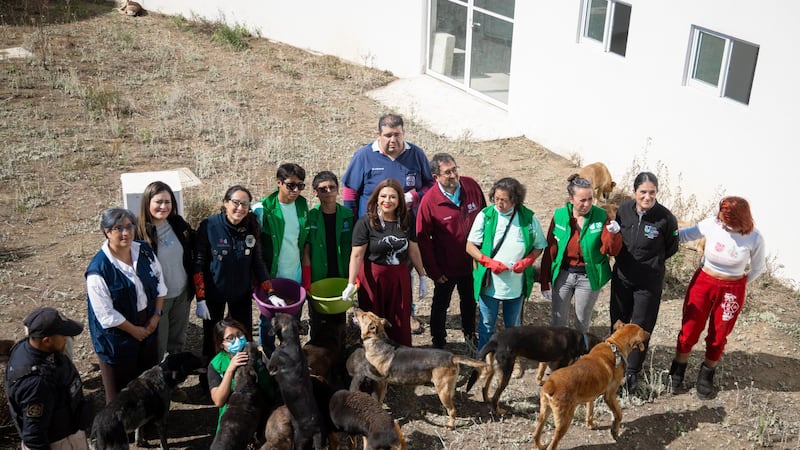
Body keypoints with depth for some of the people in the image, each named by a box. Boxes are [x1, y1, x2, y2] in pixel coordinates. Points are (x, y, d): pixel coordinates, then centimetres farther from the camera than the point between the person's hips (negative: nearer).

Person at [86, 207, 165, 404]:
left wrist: (156, 315, -4)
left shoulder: (145, 251, -8)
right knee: (120, 383, 10)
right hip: (118, 334, -6)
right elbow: (106, 314, -22)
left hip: (148, 324, 6)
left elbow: (159, 282, 4)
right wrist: (134, 330, -14)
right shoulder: (98, 269, -25)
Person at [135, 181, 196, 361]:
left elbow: (194, 245, 12)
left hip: (182, 294, 5)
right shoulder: (138, 231, -20)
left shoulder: (178, 224, -4)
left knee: (178, 341, 24)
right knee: (158, 347, 13)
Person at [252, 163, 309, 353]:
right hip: (271, 278, -4)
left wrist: (307, 272, 8)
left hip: (296, 277, 4)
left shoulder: (303, 205, 2)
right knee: (268, 322, 12)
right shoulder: (262, 209, -13)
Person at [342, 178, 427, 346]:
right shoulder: (365, 223, -10)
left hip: (400, 278, 3)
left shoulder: (406, 222, 2)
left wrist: (422, 277, 12)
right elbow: (357, 255, -13)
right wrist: (351, 284, -17)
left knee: (400, 325, 8)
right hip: (373, 278, -3)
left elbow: (414, 251, 10)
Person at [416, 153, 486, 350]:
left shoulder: (472, 186, -12)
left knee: (470, 301, 25)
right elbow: (423, 239, -14)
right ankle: (438, 342, 37)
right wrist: (433, 271, -12)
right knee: (440, 305, 18)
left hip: (471, 262, 3)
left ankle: (470, 335, 48)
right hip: (446, 267, -3)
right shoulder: (429, 201, -21)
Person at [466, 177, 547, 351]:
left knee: (513, 326, 19)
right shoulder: (485, 216, -10)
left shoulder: (529, 218, -7)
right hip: (489, 283, -1)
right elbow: (470, 246, -6)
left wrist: (526, 262, -15)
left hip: (517, 284, 1)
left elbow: (539, 246, 4)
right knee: (486, 326, 11)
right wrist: (489, 262, -20)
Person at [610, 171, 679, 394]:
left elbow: (671, 248, -2)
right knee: (618, 322, 17)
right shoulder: (623, 210, -9)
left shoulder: (665, 218, -18)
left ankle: (632, 373, 21)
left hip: (649, 281, -3)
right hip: (622, 276, 3)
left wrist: (651, 261, 3)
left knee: (641, 327, 5)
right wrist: (625, 257, -2)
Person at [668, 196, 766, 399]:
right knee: (689, 330, 8)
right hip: (703, 282, 1)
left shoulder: (755, 239, -17)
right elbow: (685, 235, -5)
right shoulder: (712, 224, -17)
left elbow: (758, 268, 0)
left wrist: (740, 284, 3)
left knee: (718, 336, 14)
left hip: (732, 290, 0)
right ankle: (677, 371, 29)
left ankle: (706, 376, 36)